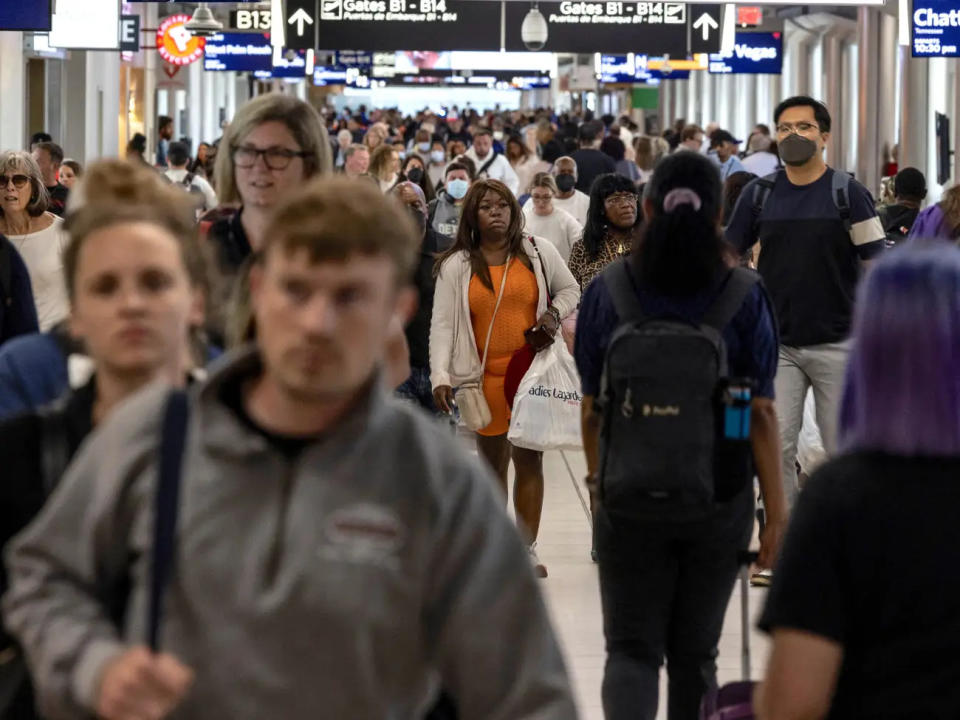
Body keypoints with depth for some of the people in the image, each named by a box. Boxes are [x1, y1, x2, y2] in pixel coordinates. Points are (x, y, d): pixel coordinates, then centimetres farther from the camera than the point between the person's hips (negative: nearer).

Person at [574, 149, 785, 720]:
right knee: (695, 652, 15)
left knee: (632, 647, 6)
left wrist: (597, 473, 19)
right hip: (719, 501, 0)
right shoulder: (745, 297, -9)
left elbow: (591, 404, 1)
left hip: (628, 498, 0)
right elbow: (762, 411, -10)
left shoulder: (608, 292, -6)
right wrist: (778, 507, -5)